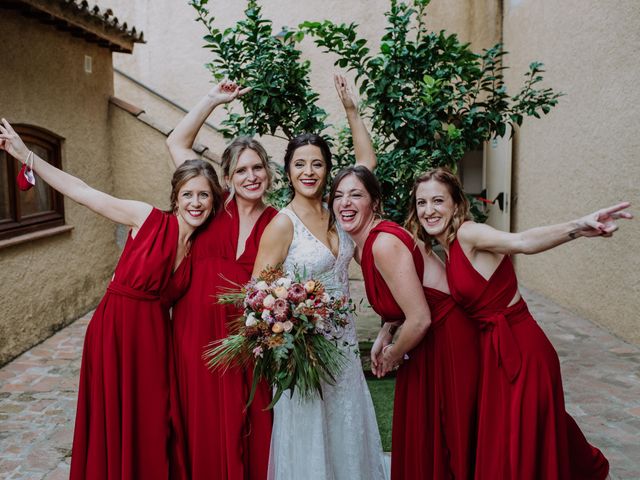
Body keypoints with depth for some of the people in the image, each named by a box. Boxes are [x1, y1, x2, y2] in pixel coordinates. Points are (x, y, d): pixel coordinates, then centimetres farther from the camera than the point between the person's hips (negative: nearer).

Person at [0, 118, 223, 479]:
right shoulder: (148, 218, -11)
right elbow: (82, 192, -11)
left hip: (154, 337, 4)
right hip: (115, 331, -4)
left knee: (153, 431, 11)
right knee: (114, 431, 8)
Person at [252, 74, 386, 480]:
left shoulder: (333, 212, 3)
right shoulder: (283, 223, -13)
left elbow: (368, 160, 12)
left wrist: (350, 107, 9)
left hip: (344, 344, 6)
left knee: (348, 437, 17)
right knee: (309, 443, 8)